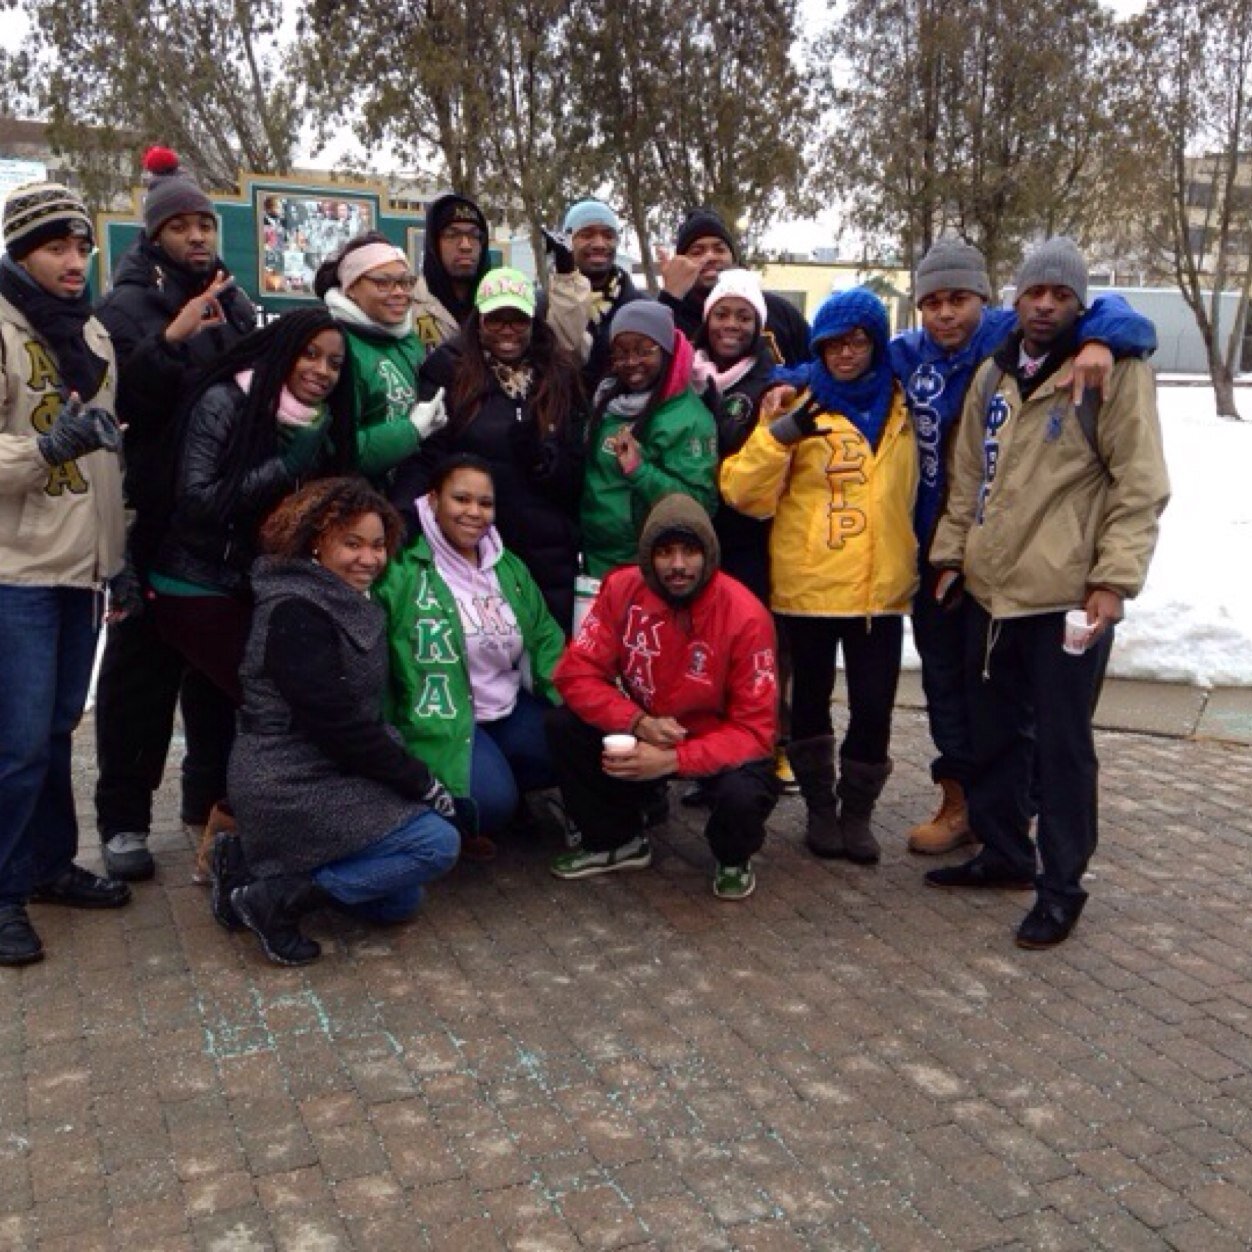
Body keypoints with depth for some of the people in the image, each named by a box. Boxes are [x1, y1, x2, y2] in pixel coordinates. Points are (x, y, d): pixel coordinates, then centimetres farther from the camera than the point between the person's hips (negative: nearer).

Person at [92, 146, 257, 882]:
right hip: (157, 516, -5)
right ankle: (124, 817, 8)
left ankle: (212, 799, 24)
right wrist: (169, 340, -28)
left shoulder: (236, 304, 12)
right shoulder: (127, 305, -3)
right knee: (144, 663, 0)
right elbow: (118, 400, -17)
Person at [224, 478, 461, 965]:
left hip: (326, 777, 10)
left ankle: (258, 861, 14)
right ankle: (273, 898, -10)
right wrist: (422, 783, -16)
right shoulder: (295, 611, -19)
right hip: (294, 791, -10)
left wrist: (410, 778, 1)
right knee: (437, 842, -16)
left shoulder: (348, 605, 9)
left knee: (399, 901, 15)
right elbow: (338, 724, -22)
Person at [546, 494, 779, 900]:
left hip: (720, 740, -3)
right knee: (563, 725, -19)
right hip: (643, 732, 4)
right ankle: (617, 840, 7)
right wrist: (638, 723, -28)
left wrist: (671, 760, -34)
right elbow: (577, 673, -13)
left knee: (742, 795, -35)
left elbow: (754, 729, -22)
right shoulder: (622, 588, -14)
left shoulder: (745, 616, -24)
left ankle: (733, 858, 6)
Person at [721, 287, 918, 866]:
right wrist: (778, 435, -23)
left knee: (874, 707, 3)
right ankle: (820, 808, 28)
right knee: (811, 699, 11)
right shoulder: (796, 403, -2)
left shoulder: (903, 405, 7)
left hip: (881, 586, 2)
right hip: (807, 583, -2)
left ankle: (856, 811, 22)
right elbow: (745, 493, -10)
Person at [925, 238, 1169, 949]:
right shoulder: (993, 375, 12)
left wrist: (1115, 578, -17)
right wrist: (951, 555, 11)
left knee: (1062, 742, 2)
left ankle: (1063, 884, 14)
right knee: (995, 732, 16)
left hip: (1069, 595, -6)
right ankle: (1004, 852, 32)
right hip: (991, 589, 6)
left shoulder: (1116, 370, -6)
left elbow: (1140, 486, -11)